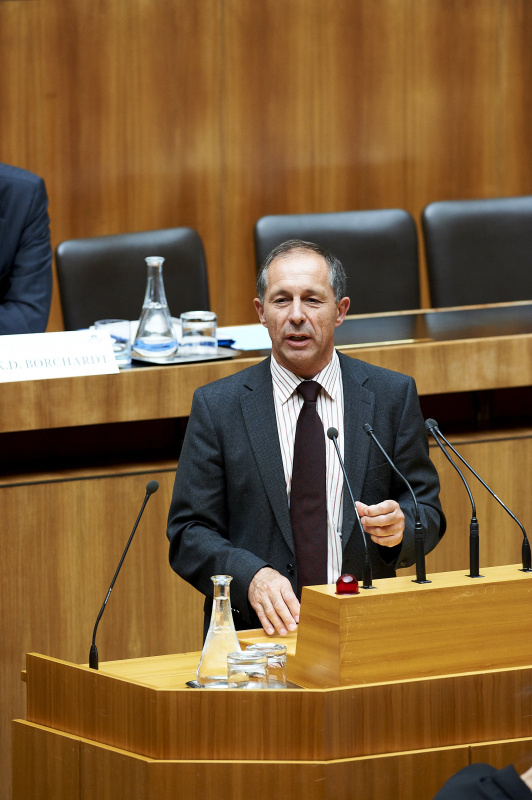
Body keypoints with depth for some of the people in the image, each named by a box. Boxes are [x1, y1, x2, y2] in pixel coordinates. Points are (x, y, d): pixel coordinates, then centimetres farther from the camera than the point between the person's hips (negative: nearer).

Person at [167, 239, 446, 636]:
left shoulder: (393, 395, 8)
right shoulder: (217, 406, 5)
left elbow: (428, 513, 13)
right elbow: (189, 534, 3)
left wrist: (399, 527, -12)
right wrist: (253, 577, -17)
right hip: (256, 628, -1)